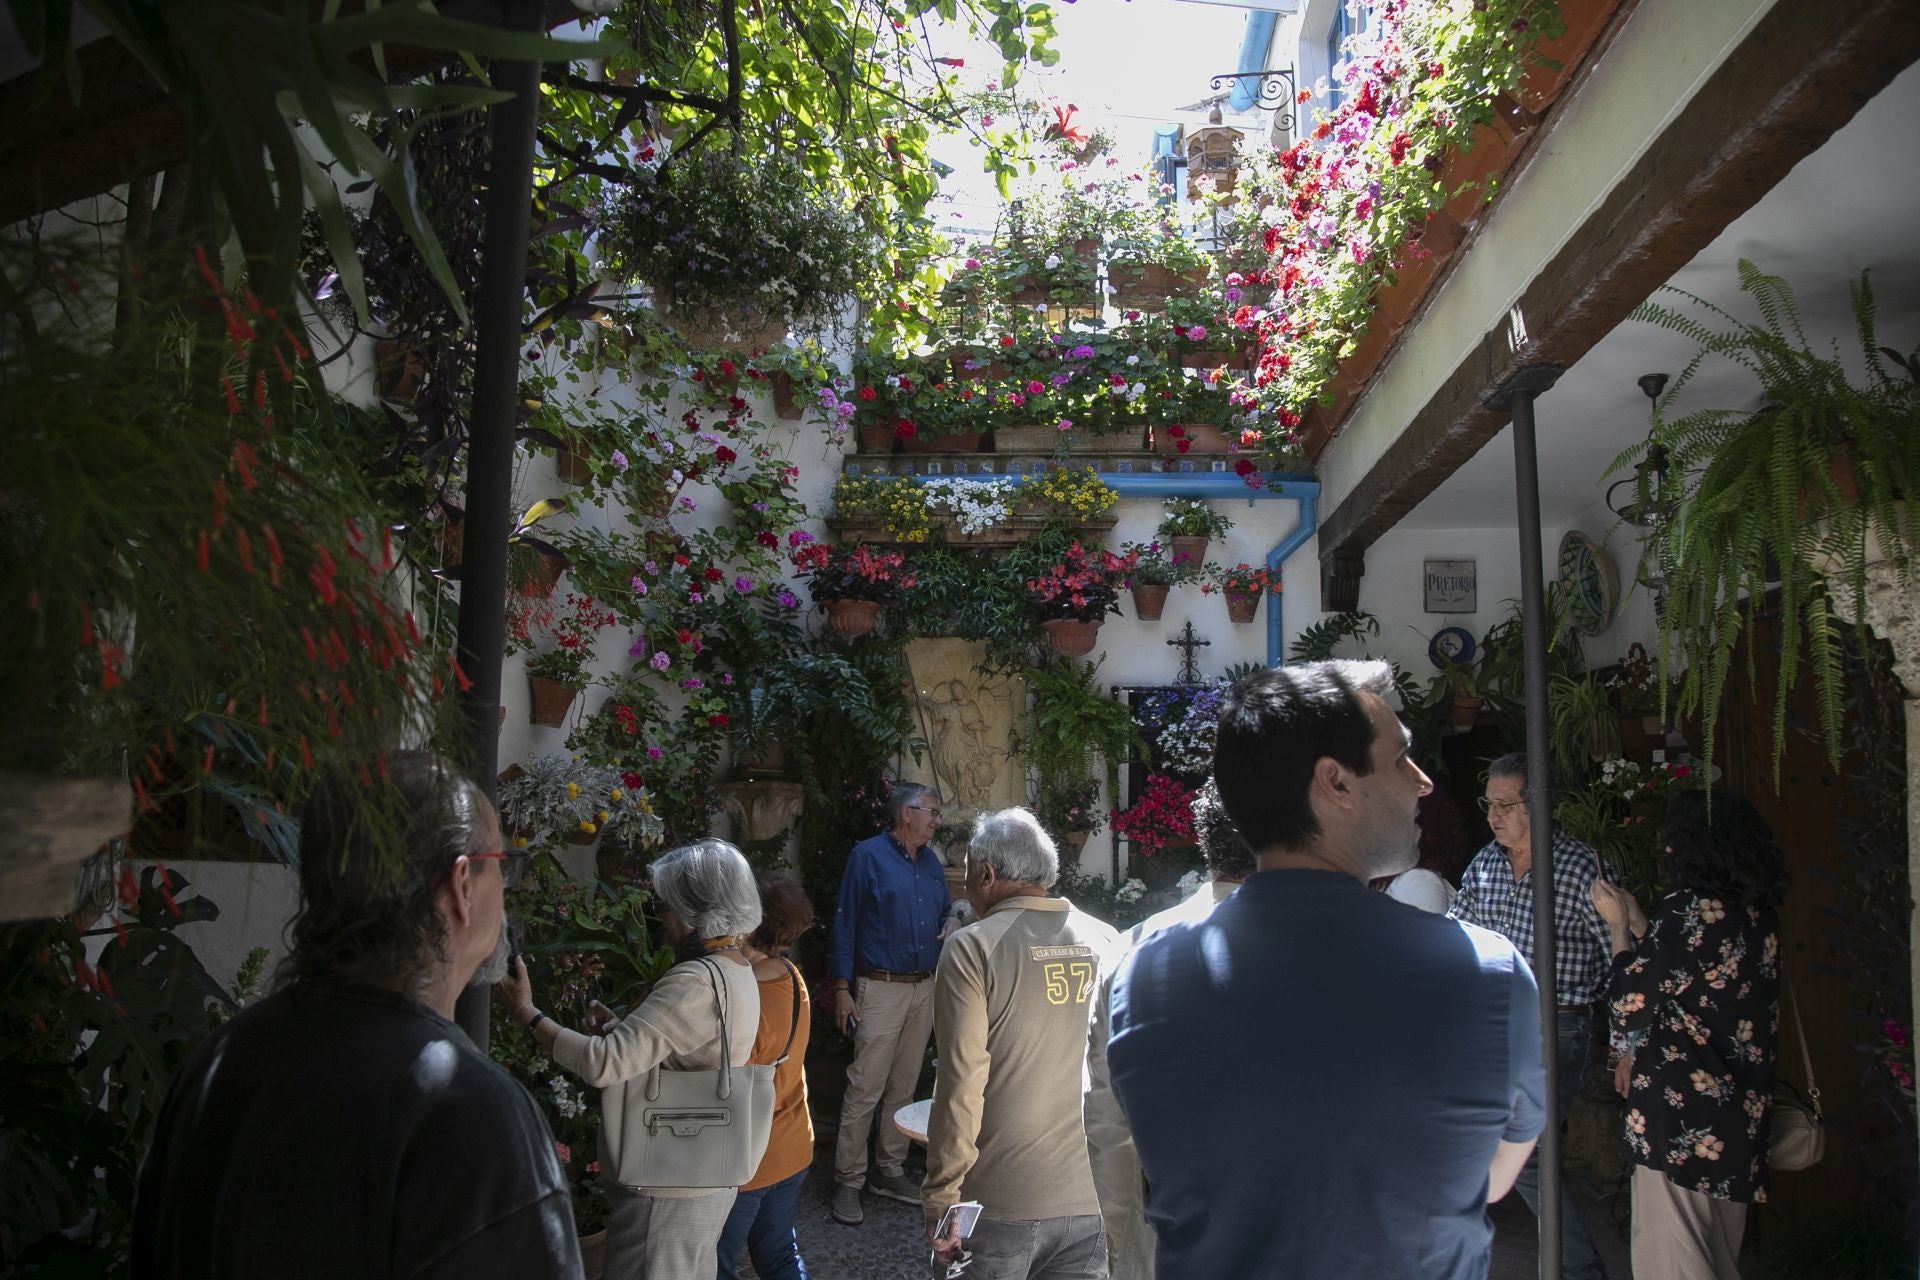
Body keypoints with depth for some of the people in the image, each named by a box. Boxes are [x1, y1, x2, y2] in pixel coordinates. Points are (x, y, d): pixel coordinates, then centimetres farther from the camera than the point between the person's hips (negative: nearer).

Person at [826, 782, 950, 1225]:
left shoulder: (931, 862, 12)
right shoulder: (868, 855, -6)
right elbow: (844, 925, -7)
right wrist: (841, 990, -11)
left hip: (925, 988, 6)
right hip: (881, 987, -6)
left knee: (904, 1087, 13)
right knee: (865, 1089, -6)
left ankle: (890, 1171, 24)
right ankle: (848, 1182, 3)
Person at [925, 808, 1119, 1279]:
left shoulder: (973, 948, -10)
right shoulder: (1106, 943, 1)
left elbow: (961, 1085, -15)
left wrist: (940, 1200, -7)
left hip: (1005, 1203, -3)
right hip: (1095, 1201, 3)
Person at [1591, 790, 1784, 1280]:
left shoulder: (1688, 909, -17)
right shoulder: (1759, 914, 6)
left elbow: (1630, 1009, -13)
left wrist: (1618, 926, -2)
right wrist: (1637, 920, 16)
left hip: (1680, 1120, -8)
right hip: (1738, 1119, 9)